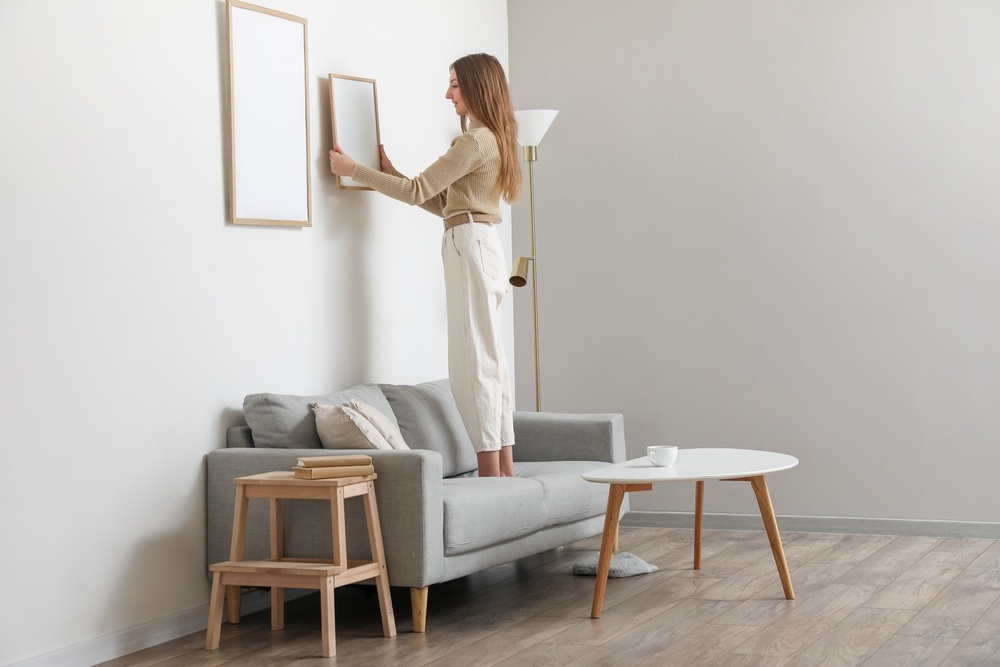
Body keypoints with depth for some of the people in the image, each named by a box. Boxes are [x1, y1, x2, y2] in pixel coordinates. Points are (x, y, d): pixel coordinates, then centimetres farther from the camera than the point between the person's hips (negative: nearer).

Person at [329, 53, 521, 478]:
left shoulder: (475, 141, -12)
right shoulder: (492, 139, 19)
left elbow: (418, 192, -14)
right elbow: (444, 202, 21)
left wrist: (353, 169, -9)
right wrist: (391, 174, 20)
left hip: (471, 245, -10)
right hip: (483, 247, 10)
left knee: (475, 361, -9)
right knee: (488, 361, 9)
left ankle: (490, 473, -10)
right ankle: (505, 470, 11)